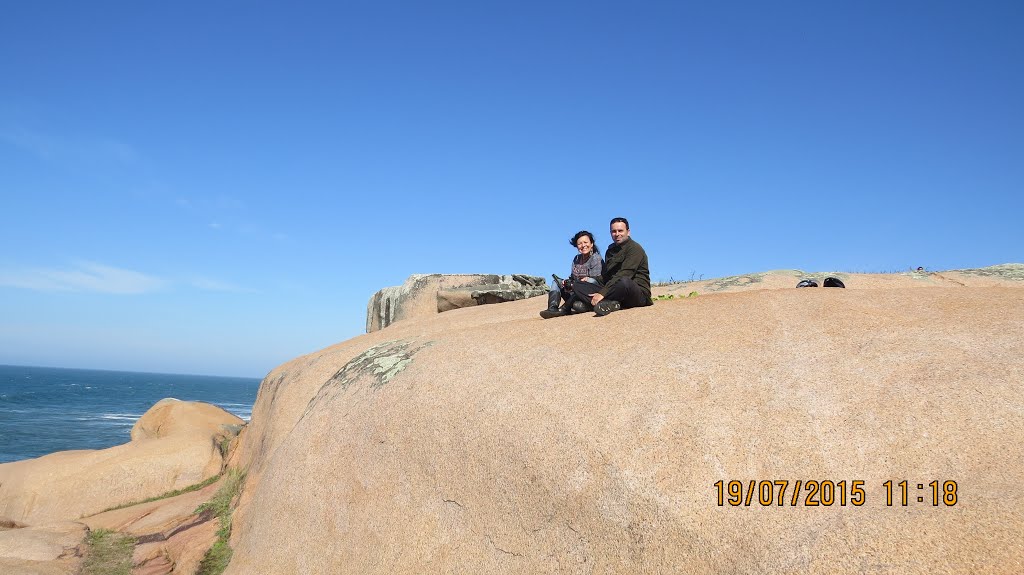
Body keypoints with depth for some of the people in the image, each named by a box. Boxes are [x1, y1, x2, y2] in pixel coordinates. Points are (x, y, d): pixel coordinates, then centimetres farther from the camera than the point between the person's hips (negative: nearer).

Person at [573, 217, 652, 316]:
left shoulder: (634, 248, -5)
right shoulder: (610, 250, 19)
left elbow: (624, 275, -19)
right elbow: (605, 277, 16)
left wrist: (602, 293, -25)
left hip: (639, 293, -7)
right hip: (616, 291, 7)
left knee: (624, 281, -43)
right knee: (577, 286, -7)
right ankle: (611, 304, -30)